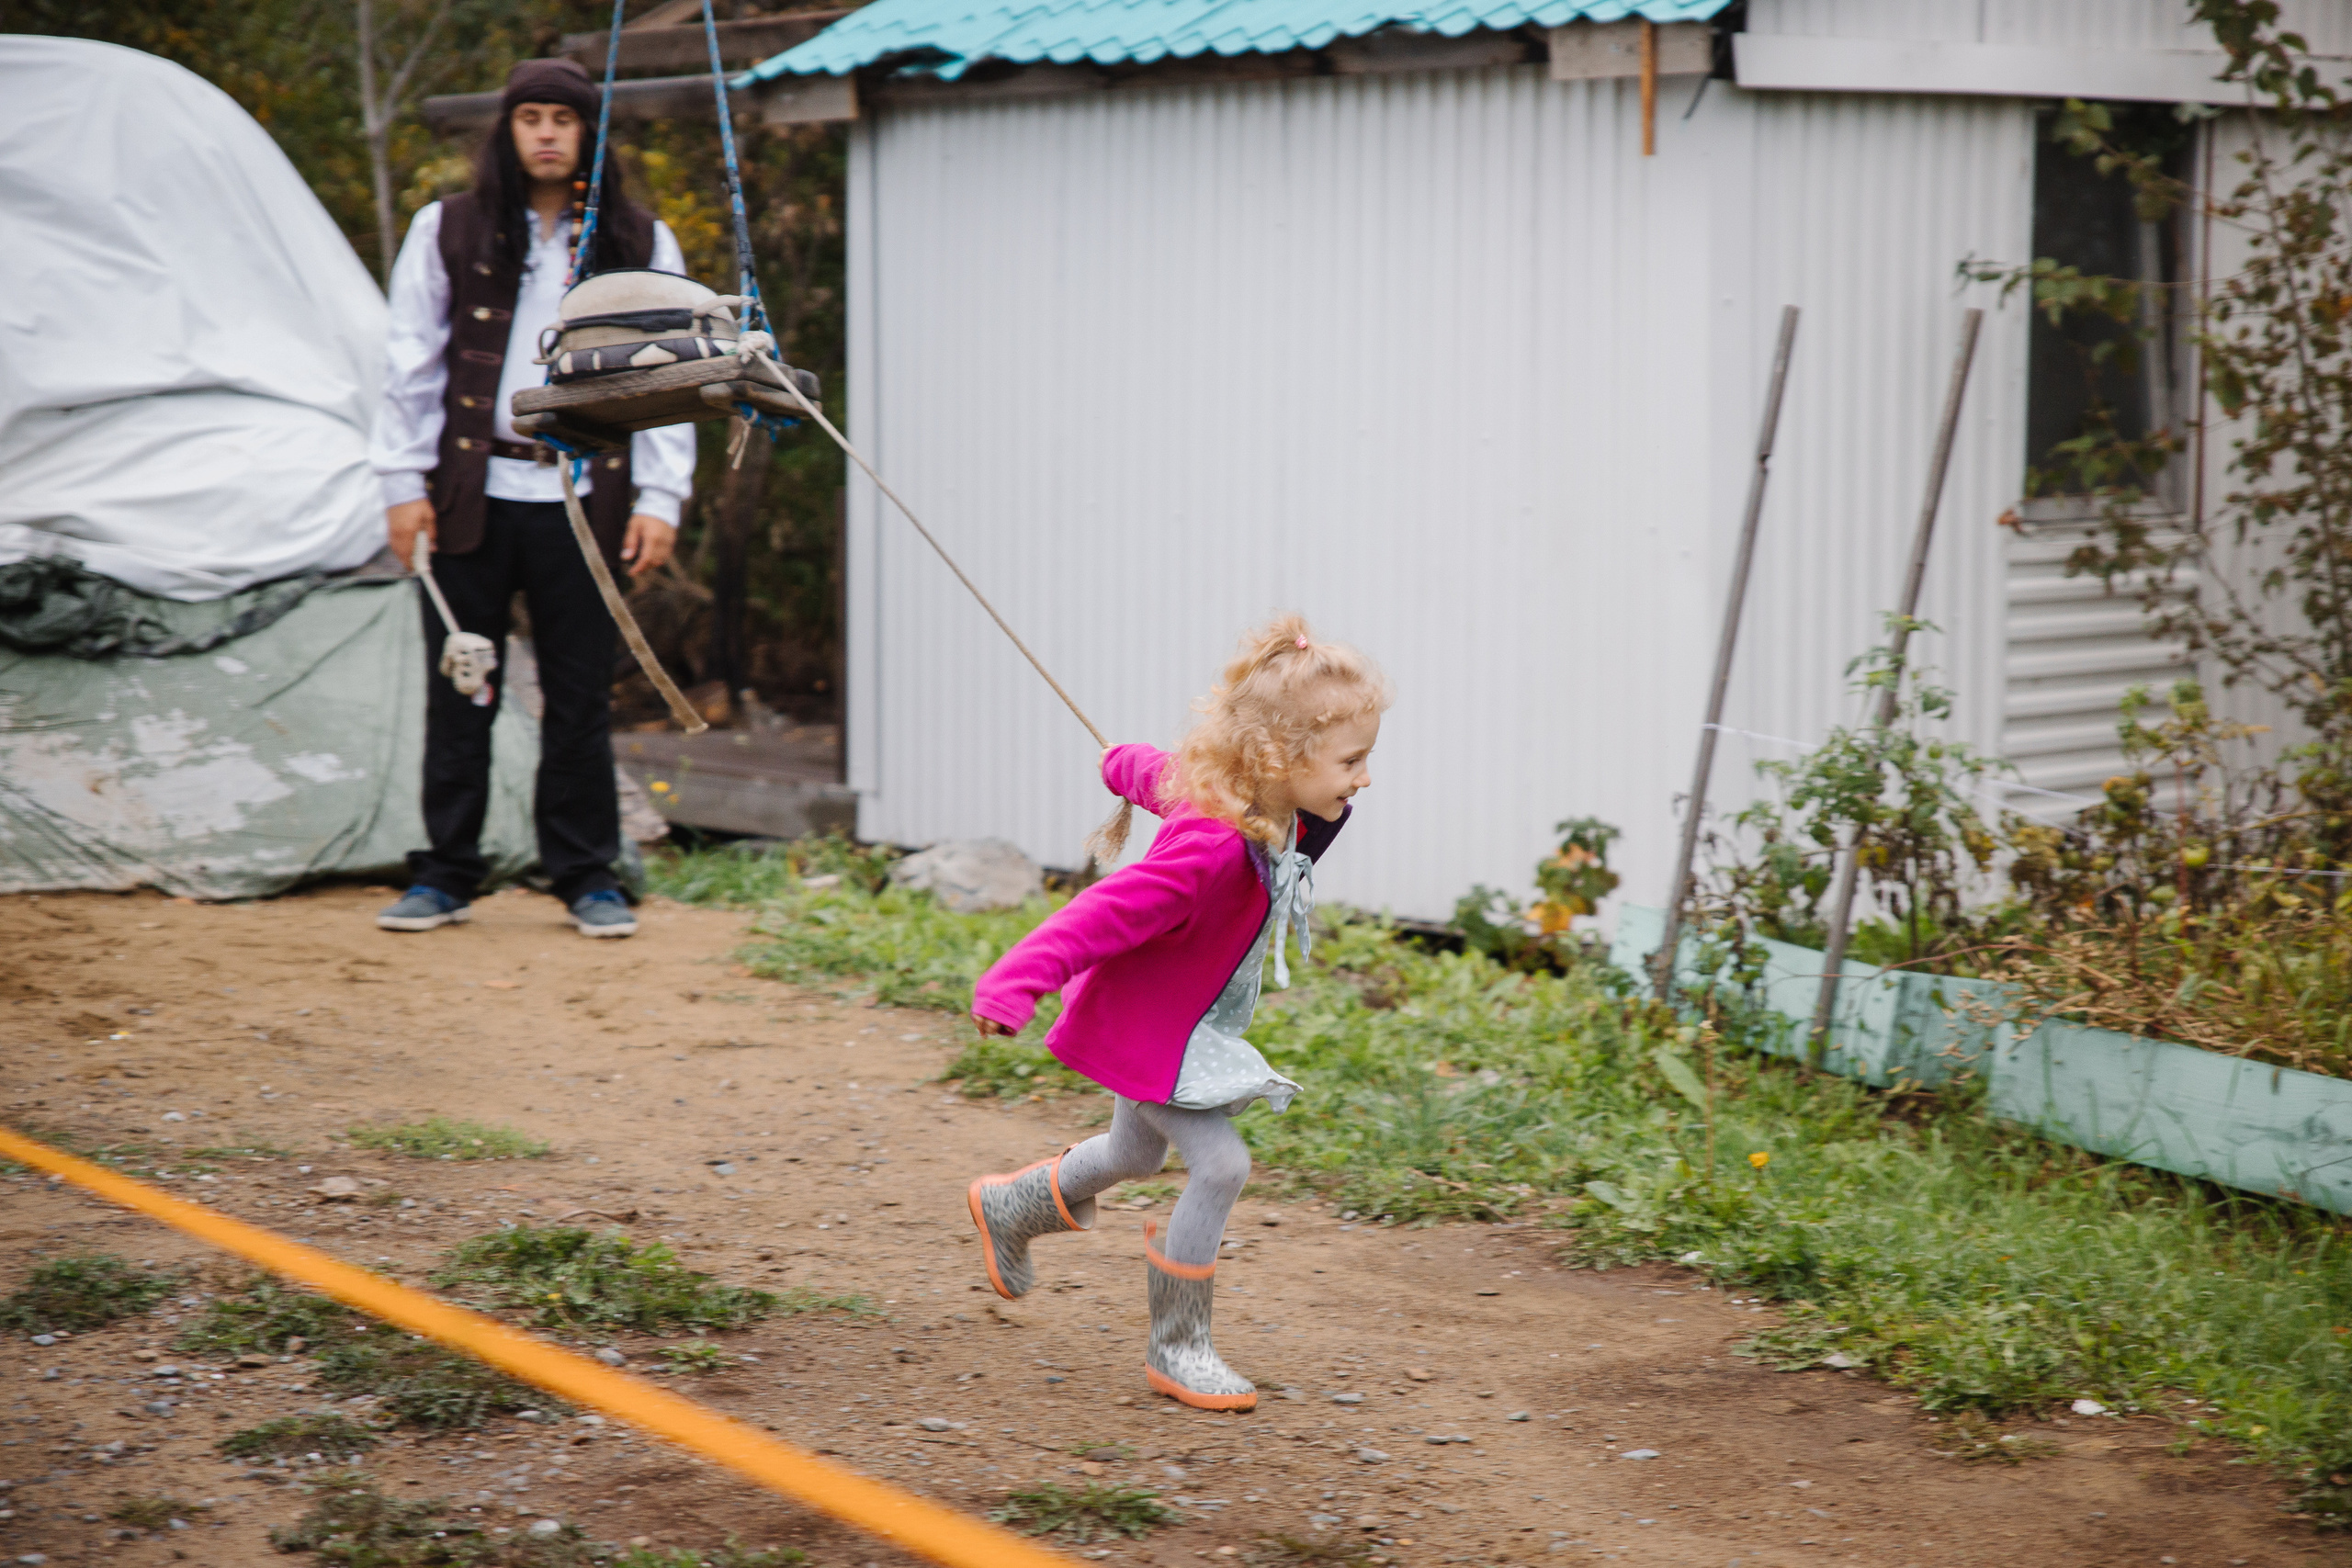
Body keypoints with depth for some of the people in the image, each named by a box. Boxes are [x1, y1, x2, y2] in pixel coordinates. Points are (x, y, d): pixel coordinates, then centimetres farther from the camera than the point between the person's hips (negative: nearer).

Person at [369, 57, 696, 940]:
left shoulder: (639, 245, 7)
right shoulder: (448, 233, 7)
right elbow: (413, 365, 7)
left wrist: (660, 499, -1)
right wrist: (404, 482, 1)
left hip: (581, 502, 0)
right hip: (471, 499, 0)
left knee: (581, 699, 4)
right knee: (459, 695, 5)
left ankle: (589, 877, 14)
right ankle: (445, 875, 15)